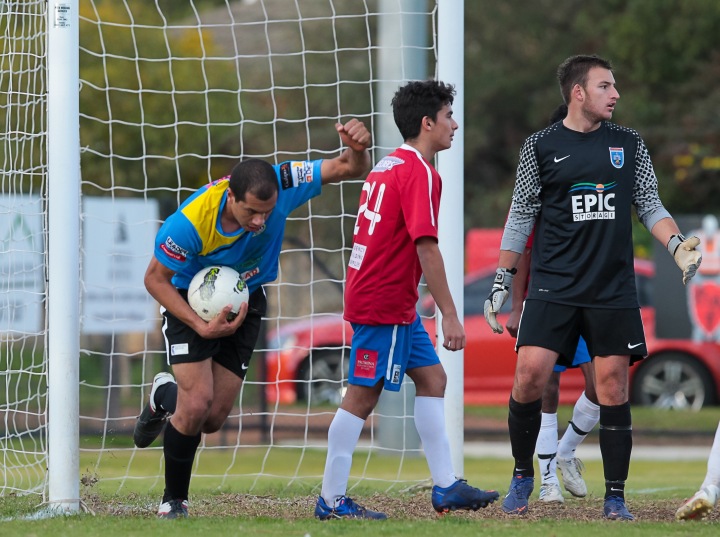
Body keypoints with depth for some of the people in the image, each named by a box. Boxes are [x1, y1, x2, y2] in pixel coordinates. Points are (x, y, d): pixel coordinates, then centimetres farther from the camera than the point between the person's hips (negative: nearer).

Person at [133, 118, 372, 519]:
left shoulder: (282, 186, -27)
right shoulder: (190, 223, -35)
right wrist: (202, 326, -27)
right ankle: (174, 502, 6)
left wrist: (357, 150, -44)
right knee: (197, 405, -18)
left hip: (245, 304, 4)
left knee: (213, 420, 1)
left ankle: (166, 397, 38)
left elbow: (348, 169, -20)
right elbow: (156, 279, -19)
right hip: (192, 302, -4)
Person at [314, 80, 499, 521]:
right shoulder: (420, 173, -16)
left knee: (432, 379, 11)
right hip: (385, 305, -10)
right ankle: (333, 500, -1)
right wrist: (450, 315, -19)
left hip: (395, 303, 10)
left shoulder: (389, 165, 14)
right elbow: (426, 248, -21)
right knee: (362, 397, -5)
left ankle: (446, 486, 11)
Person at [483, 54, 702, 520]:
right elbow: (521, 217, 7)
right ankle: (523, 477, 8)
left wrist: (677, 244, -9)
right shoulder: (541, 146, 3)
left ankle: (616, 499, 6)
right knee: (530, 376, -13)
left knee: (613, 389, -2)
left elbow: (650, 206, 11)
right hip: (554, 286, -2)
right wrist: (501, 284, 3)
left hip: (613, 289, 2)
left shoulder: (629, 144, 9)